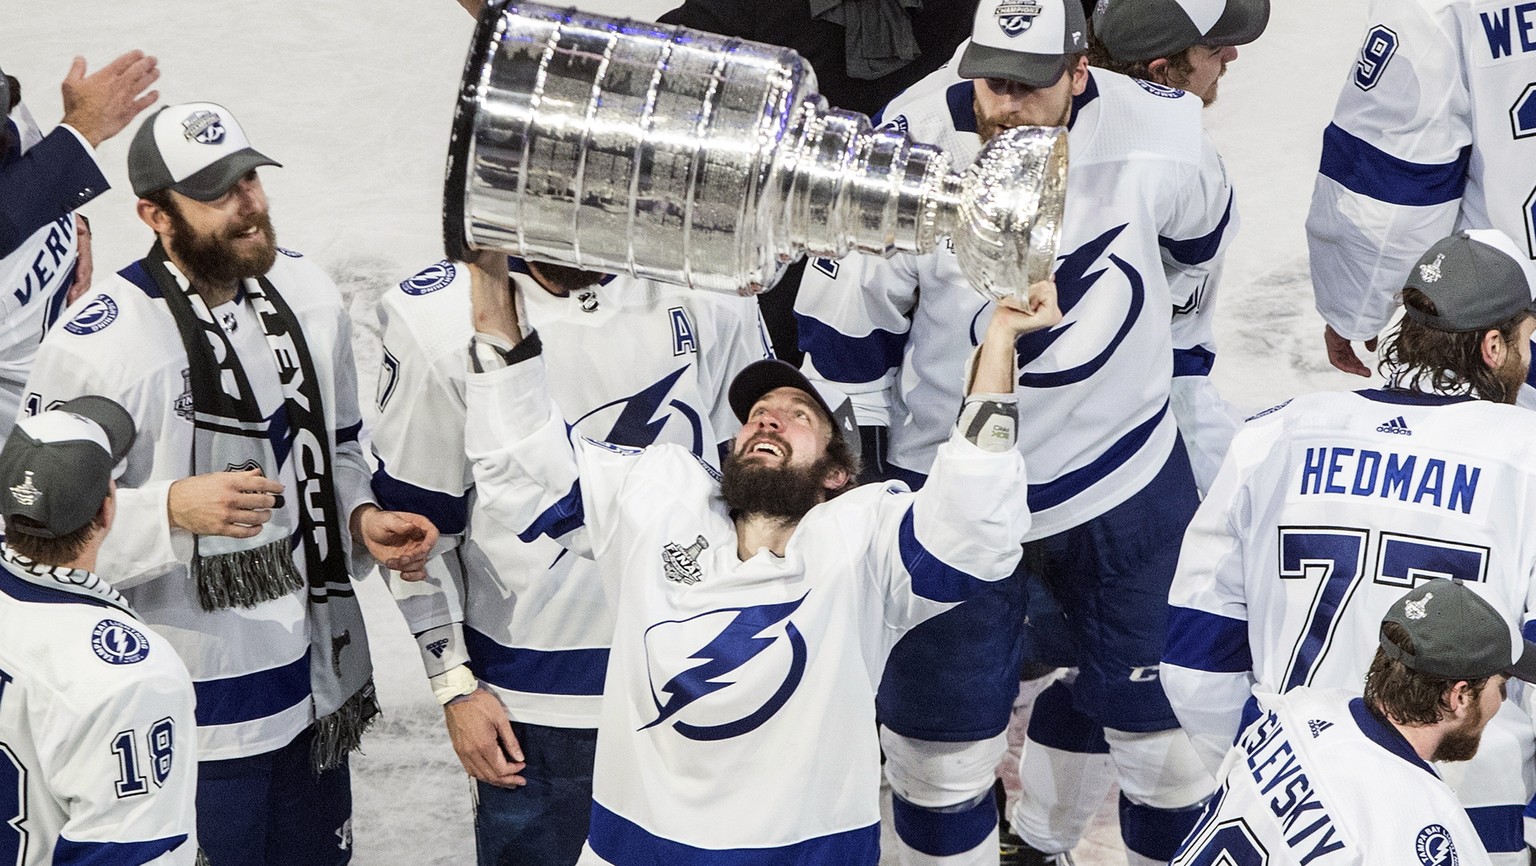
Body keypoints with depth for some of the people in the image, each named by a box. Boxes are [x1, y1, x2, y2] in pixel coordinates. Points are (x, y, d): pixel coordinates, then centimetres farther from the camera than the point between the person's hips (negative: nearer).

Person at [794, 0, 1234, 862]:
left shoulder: (1158, 133, -18)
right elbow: (845, 330, -9)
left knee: (1173, 722, 12)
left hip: (1128, 475, 1)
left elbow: (1198, 231, 7)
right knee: (941, 738, 9)